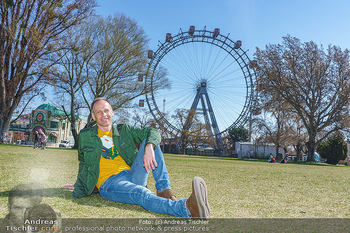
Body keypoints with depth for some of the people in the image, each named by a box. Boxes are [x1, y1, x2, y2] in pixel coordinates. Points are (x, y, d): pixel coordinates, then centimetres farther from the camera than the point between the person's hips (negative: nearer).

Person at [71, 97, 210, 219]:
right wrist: (79, 189, 30)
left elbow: (153, 132, 2)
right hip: (109, 183, -3)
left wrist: (149, 147, -20)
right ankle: (187, 208, -63)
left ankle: (164, 191, -27)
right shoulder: (85, 136, 11)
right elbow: (84, 166, 26)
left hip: (132, 176, 4)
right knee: (141, 194, -37)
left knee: (149, 142, -15)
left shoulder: (124, 131, 13)